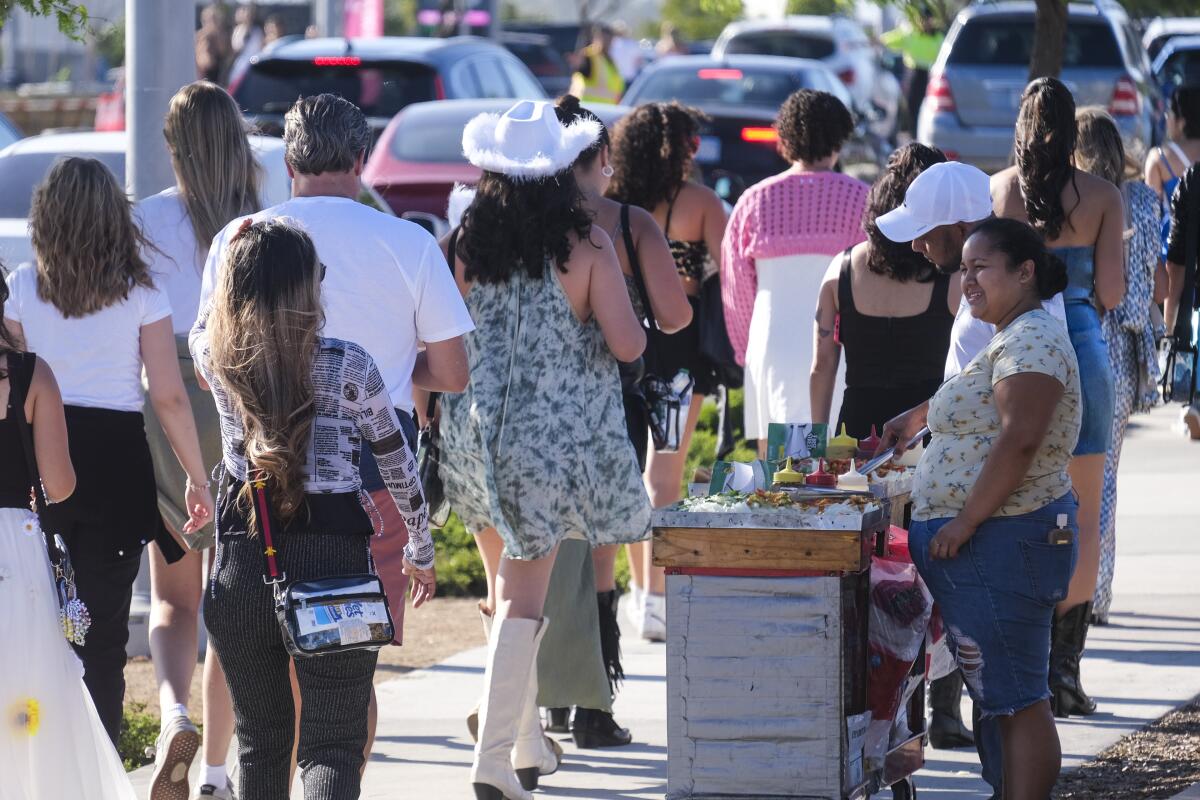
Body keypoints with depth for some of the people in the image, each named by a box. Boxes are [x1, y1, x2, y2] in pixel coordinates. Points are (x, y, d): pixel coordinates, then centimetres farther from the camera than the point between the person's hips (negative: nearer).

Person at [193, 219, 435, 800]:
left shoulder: (214, 359, -4)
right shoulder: (349, 367, -9)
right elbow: (398, 466, 4)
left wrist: (236, 254, 24)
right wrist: (420, 553, 18)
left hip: (241, 565, 3)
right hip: (334, 557, -3)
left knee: (260, 744, 18)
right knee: (333, 745, -1)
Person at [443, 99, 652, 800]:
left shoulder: (469, 243, -2)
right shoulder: (587, 244, -10)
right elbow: (628, 345, -11)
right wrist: (617, 309, 9)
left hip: (478, 438, 4)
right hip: (558, 439, -4)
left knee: (511, 584, 19)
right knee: (524, 597, -2)